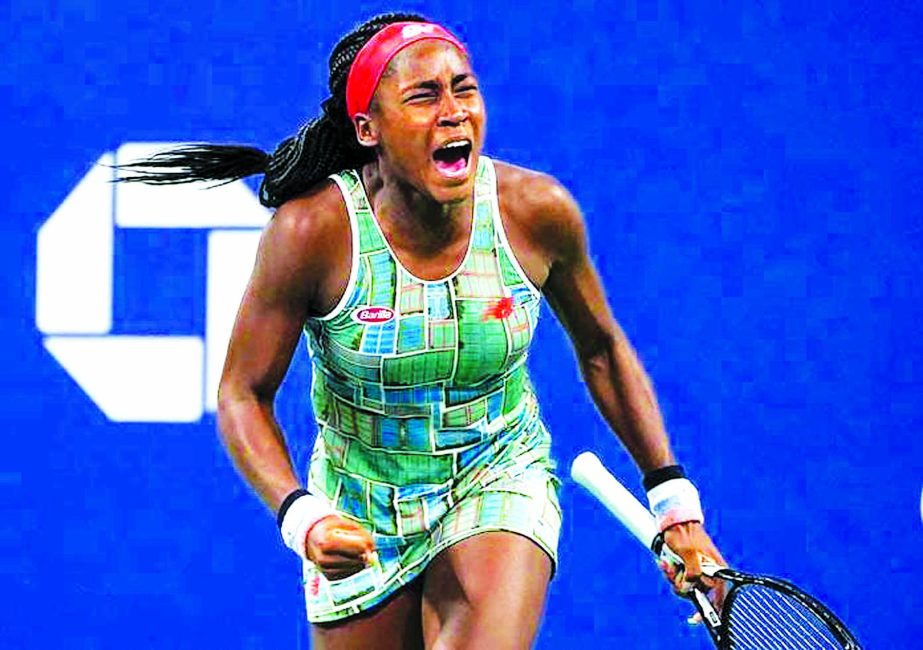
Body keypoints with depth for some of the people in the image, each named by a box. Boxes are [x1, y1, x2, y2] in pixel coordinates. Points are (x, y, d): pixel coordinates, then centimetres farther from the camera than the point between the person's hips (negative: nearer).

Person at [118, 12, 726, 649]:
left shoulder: (537, 210, -15)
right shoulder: (312, 231, -22)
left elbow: (602, 348, 3)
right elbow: (243, 392, -10)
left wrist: (675, 502, 2)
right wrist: (300, 518, -26)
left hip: (500, 478, 0)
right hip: (361, 505, 0)